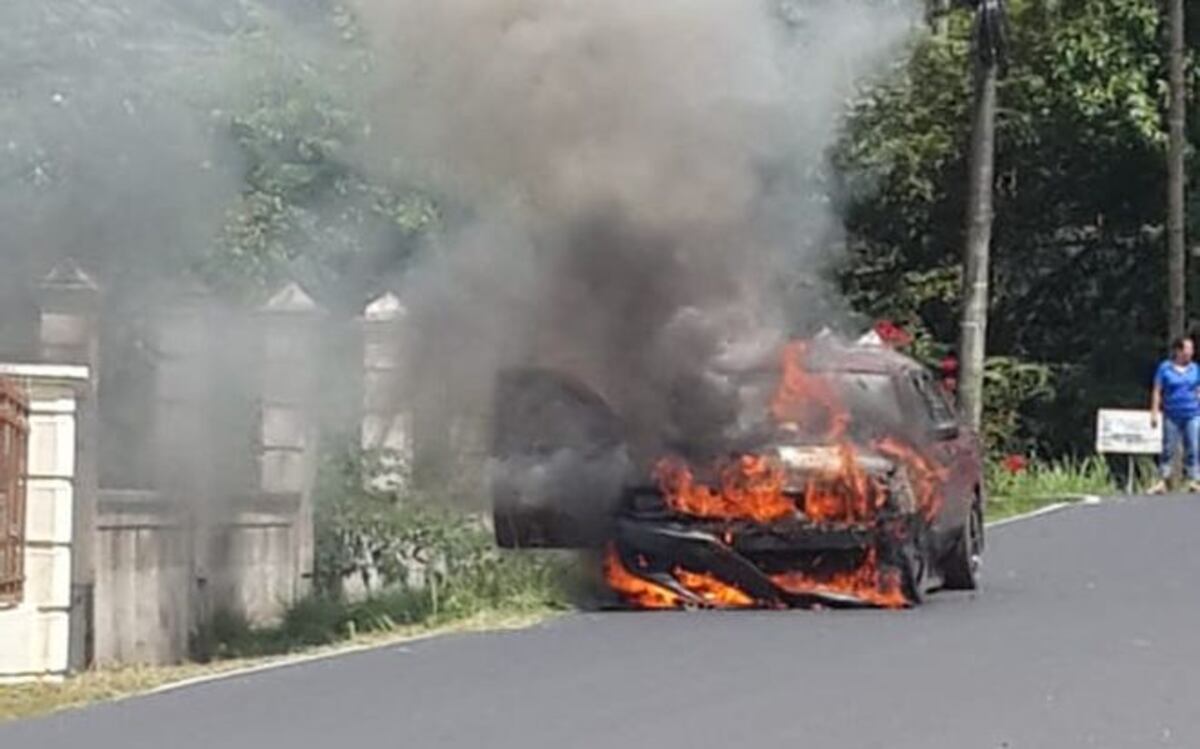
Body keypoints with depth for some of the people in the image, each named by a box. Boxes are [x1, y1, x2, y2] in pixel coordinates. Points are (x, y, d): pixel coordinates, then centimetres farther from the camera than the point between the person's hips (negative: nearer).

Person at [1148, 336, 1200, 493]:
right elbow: (1157, 392, 2)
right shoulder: (1165, 368, 2)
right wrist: (1154, 413, -3)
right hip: (1172, 416, -2)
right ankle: (1162, 482, 3)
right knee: (1168, 449, 1)